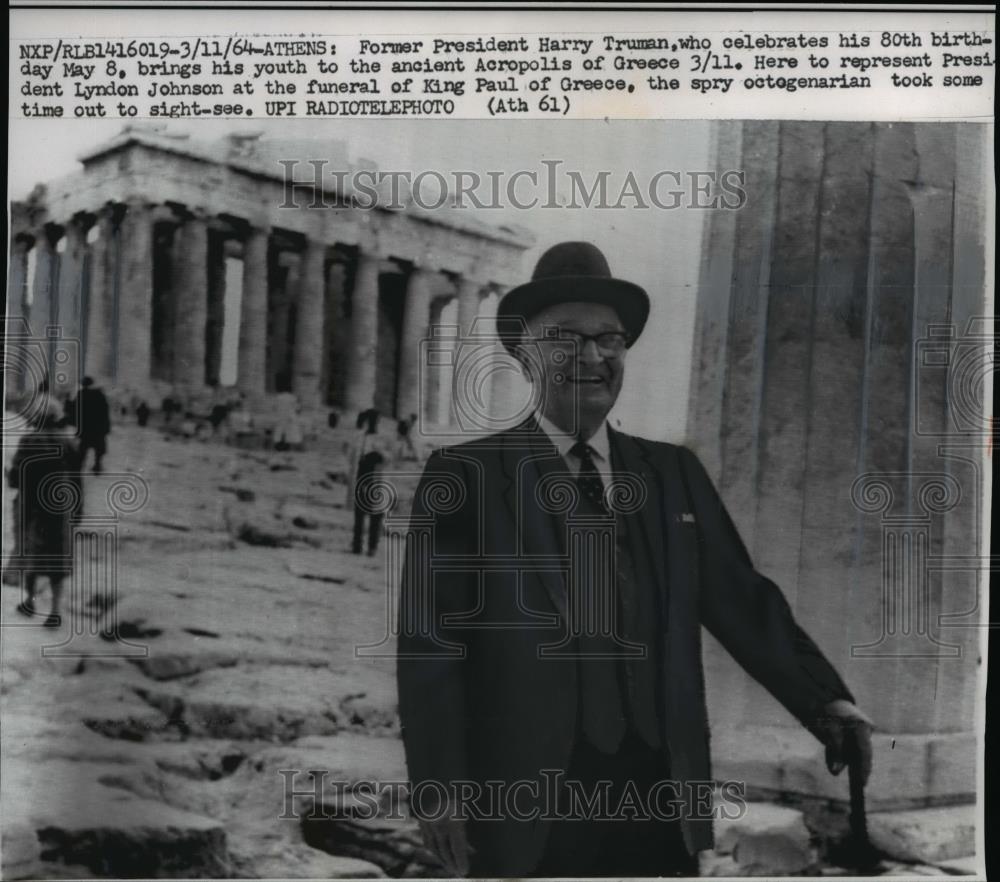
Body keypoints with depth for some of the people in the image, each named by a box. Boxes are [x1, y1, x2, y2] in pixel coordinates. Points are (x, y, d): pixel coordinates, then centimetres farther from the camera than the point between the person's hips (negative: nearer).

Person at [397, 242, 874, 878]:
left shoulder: (674, 473, 9)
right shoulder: (463, 476, -3)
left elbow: (743, 602, 5)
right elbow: (431, 644, -7)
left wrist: (828, 702, -7)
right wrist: (440, 789, -11)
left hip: (663, 800, 4)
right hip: (524, 808, -3)